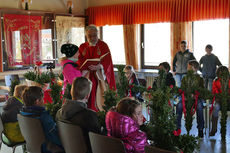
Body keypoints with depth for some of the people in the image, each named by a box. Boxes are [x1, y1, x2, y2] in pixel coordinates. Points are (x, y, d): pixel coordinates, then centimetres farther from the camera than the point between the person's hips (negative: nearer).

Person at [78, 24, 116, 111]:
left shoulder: (103, 45, 1)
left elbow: (107, 61, -9)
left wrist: (98, 66, -27)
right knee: (87, 100, 0)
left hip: (99, 77, -3)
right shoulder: (82, 47, 11)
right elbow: (79, 61, 2)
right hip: (86, 77, 3)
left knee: (99, 98, -6)